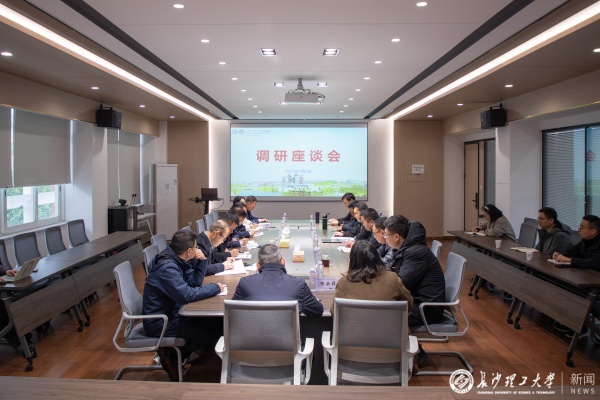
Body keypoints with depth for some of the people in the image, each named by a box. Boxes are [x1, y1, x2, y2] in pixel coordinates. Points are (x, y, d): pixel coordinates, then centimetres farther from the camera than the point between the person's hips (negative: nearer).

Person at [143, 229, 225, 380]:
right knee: (206, 334, -15)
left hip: (172, 312, 10)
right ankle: (171, 356, 7)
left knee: (216, 324, 6)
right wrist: (215, 287, -22)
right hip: (159, 322, -10)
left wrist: (201, 261, -7)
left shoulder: (176, 260, 1)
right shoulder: (167, 268, -27)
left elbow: (194, 282, 9)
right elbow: (187, 295, -35)